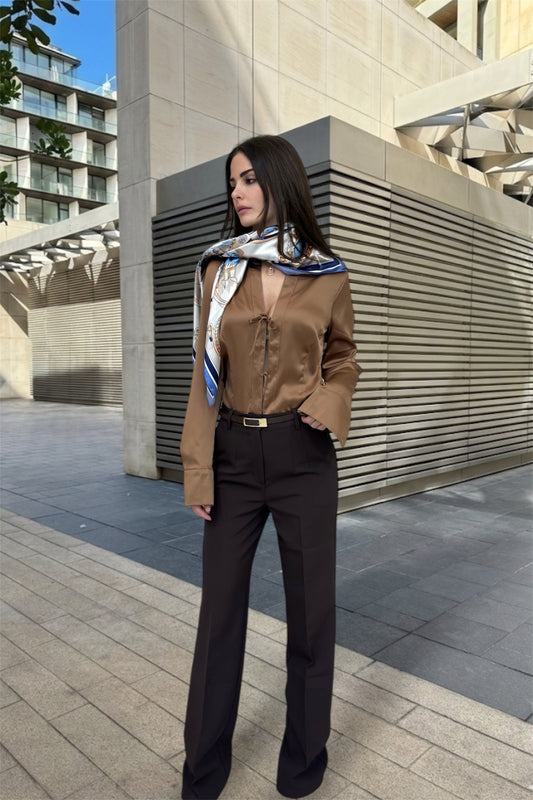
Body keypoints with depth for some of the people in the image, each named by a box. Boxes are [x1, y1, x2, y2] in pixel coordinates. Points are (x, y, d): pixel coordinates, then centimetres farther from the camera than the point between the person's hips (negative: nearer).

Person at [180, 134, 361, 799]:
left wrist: (327, 405, -9)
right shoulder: (217, 270, 3)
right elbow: (206, 372, 2)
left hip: (303, 454, 0)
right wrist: (197, 467, -3)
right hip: (233, 454, 1)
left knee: (311, 608, 10)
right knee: (220, 610, 11)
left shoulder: (328, 276, 2)